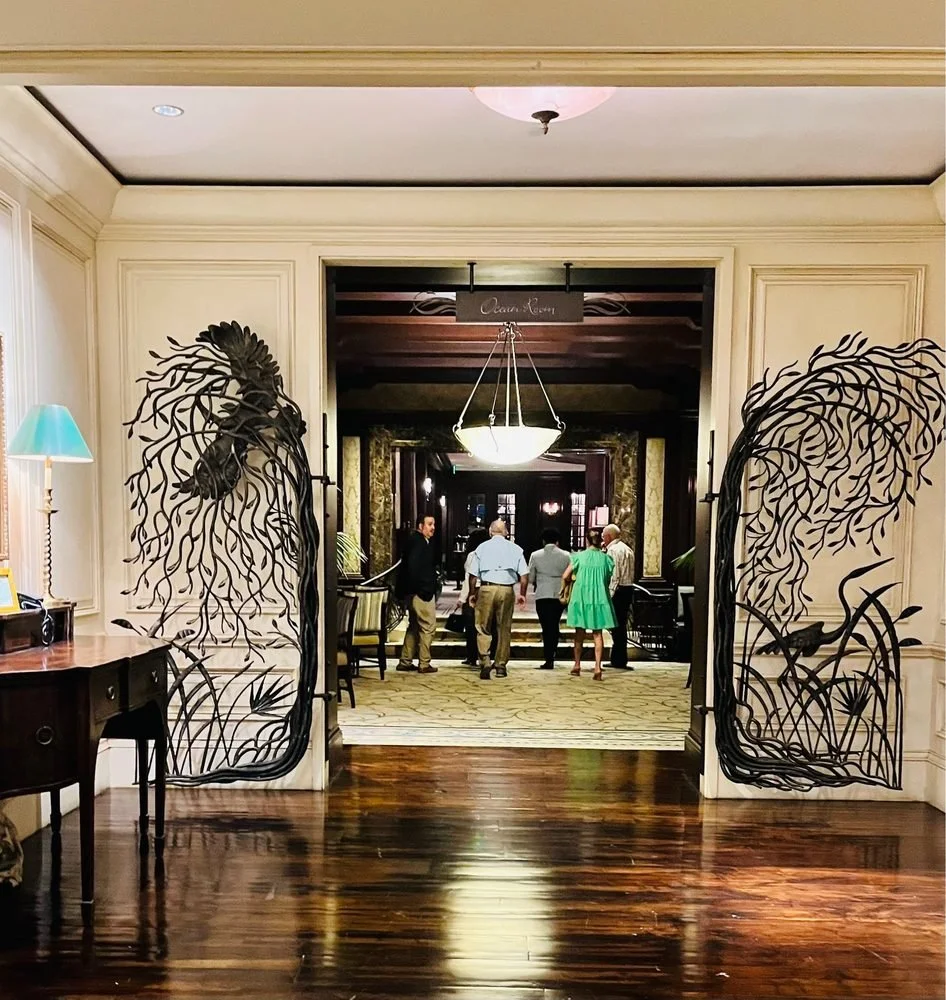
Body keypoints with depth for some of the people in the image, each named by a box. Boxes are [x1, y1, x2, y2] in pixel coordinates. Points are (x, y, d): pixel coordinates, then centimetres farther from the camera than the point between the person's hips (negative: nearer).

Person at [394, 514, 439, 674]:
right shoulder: (417, 542, -14)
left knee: (414, 626, 17)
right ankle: (424, 664, 1)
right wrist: (423, 590, -22)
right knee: (428, 627, -4)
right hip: (422, 593, -11)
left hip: (414, 593, 11)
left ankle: (405, 662, 23)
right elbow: (413, 567, -24)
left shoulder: (422, 542, 17)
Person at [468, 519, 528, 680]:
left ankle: (485, 662, -8)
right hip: (507, 590, 1)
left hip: (486, 589, -1)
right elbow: (524, 575, 4)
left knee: (483, 628, 6)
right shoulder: (515, 548, 9)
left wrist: (472, 593, 13)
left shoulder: (482, 547, 7)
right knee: (504, 629, 11)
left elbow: (473, 574, 4)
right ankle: (501, 666, 14)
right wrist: (522, 594, 13)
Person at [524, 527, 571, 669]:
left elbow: (530, 578, 3)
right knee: (555, 625, 15)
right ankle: (551, 655, 15)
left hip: (542, 595, -1)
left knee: (546, 626, 2)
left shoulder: (535, 555, -2)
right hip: (560, 595, 1)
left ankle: (549, 659, -1)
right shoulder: (566, 556, -1)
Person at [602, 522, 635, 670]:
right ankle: (618, 659, 18)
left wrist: (609, 595, -18)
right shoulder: (627, 549, 18)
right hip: (629, 588, 9)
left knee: (617, 625, -4)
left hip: (618, 590, -9)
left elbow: (614, 575, -18)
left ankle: (619, 660, -2)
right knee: (621, 625, 13)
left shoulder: (613, 550, -11)